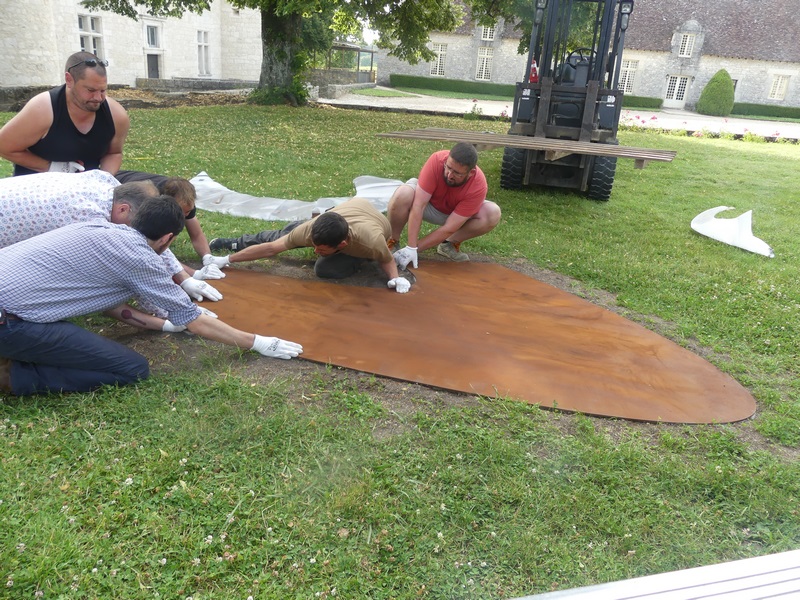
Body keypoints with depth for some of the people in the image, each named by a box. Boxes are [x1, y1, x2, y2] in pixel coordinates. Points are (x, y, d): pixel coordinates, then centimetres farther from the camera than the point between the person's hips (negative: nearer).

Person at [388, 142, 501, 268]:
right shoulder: (437, 160, -34)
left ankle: (449, 244, -5)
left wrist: (415, 249, -33)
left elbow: (449, 228, -32)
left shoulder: (478, 186, -32)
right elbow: (418, 205, -35)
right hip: (428, 205, -1)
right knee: (402, 195, -35)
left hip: (455, 213, 1)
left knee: (493, 213, -25)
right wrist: (411, 247, -39)